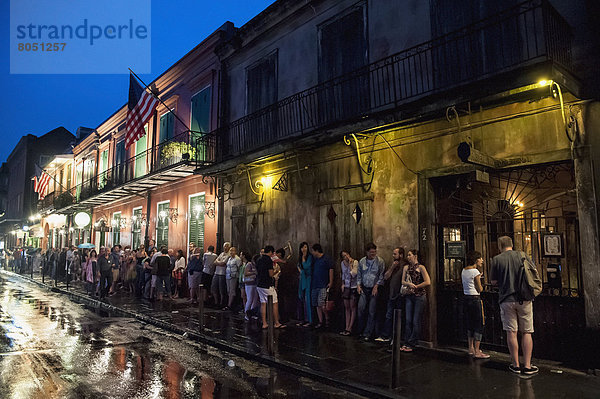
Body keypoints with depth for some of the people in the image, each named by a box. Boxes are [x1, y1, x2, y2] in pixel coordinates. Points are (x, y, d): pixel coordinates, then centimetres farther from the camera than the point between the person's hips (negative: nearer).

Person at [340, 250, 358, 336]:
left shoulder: (355, 262, -11)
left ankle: (350, 329, 3)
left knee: (352, 308, -1)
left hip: (353, 287, -6)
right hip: (346, 287, 6)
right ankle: (347, 327, 12)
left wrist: (350, 264, -16)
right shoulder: (343, 263, 9)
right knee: (347, 308, 8)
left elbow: (354, 274, -20)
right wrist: (342, 284, 13)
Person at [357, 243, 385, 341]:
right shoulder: (361, 261, 7)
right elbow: (359, 275, 14)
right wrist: (358, 285, 3)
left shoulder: (380, 261, -3)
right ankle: (361, 331, 9)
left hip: (374, 289, -2)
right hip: (364, 288, 3)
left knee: (371, 312, -2)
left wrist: (376, 286, -10)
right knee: (361, 308, -7)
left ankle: (367, 334, 6)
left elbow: (382, 275, -3)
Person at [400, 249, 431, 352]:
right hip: (409, 296, 5)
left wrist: (416, 286, -7)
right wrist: (409, 284, -12)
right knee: (408, 320, 5)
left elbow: (428, 282, -10)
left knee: (416, 321, -1)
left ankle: (412, 344, 6)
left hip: (419, 296, -5)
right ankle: (406, 343, 11)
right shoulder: (406, 267, 11)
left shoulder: (420, 267, -5)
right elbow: (403, 281, 8)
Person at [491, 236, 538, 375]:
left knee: (511, 332, 5)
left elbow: (493, 281, -1)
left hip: (506, 299, -1)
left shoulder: (497, 259, -4)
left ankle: (516, 365, 12)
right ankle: (527, 366, 10)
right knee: (527, 332, 8)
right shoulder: (522, 255, 0)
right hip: (524, 299, 2)